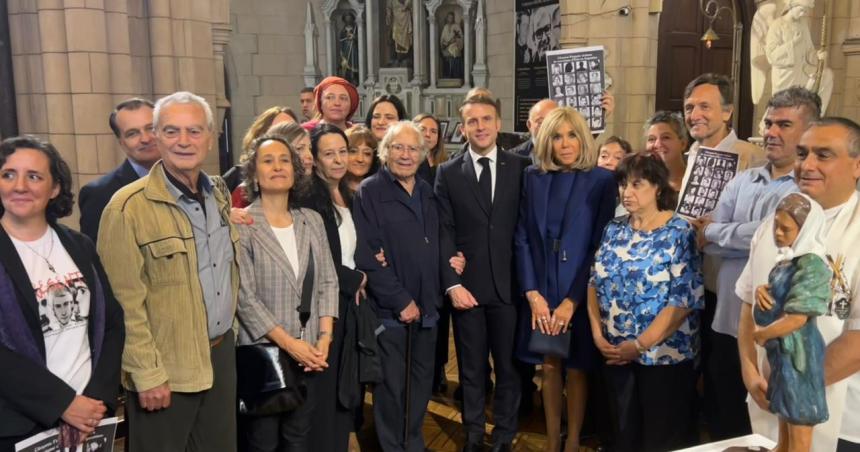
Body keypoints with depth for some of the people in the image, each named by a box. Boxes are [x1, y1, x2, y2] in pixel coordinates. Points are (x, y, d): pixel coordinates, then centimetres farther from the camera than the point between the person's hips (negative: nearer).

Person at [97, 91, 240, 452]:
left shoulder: (220, 194, 6)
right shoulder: (128, 207, -16)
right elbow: (126, 305, -15)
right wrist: (147, 374, -14)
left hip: (222, 355, 6)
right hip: (165, 368, -6)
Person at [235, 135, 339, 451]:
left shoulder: (312, 220, 7)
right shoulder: (241, 225, -9)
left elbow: (328, 282, 6)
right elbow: (244, 297, -13)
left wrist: (324, 338, -6)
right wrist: (289, 344, -14)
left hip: (310, 352, 4)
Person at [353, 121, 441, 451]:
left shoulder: (427, 193, 12)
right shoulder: (369, 192, -7)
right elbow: (367, 257, -14)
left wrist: (433, 298, 4)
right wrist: (400, 300, -15)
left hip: (426, 307, 6)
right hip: (389, 309, -5)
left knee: (422, 381, 14)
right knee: (391, 385, 6)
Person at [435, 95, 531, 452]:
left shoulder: (522, 167, 3)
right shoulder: (448, 173, 4)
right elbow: (444, 233, 0)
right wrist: (452, 283, -8)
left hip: (509, 285, 0)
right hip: (467, 286, 0)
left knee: (509, 366, 10)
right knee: (471, 368, 12)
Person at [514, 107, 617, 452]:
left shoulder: (602, 181, -5)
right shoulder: (534, 177, 2)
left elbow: (600, 245, -8)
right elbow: (522, 238, 0)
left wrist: (571, 301, -13)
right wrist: (533, 294, -8)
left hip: (580, 294, -2)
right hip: (541, 291, 2)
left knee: (576, 369, 9)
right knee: (549, 367, 11)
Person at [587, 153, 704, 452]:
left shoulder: (680, 233, -10)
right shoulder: (614, 229, 5)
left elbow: (685, 299, -16)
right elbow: (595, 283, 8)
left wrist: (640, 344, -18)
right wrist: (597, 333, -5)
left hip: (664, 354, -4)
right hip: (615, 353, 5)